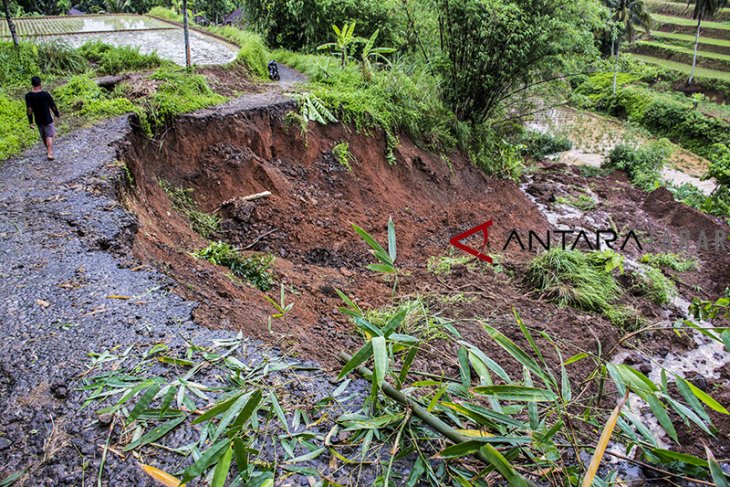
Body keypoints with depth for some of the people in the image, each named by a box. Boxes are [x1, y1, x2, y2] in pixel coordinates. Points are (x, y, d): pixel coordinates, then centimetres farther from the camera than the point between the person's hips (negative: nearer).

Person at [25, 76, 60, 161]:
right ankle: (50, 154, -8)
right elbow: (53, 106, -9)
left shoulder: (28, 96, -9)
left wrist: (30, 122, -4)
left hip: (38, 120, 4)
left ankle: (49, 150, 38)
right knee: (49, 136, 3)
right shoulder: (45, 94, -18)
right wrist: (57, 114, 10)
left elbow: (29, 110, -10)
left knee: (43, 136, 19)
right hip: (47, 119, -4)